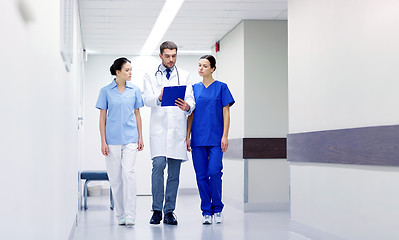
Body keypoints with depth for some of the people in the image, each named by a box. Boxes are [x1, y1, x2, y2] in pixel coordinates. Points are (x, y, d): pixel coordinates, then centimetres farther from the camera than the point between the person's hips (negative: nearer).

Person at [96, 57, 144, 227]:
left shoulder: (135, 90, 7)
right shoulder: (106, 91, 3)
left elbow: (137, 114, 13)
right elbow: (102, 117, 4)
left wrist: (140, 137, 8)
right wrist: (103, 141, -2)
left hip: (130, 138, 0)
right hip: (112, 139, 0)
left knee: (128, 173, -13)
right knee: (115, 177, 4)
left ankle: (130, 216, -13)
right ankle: (120, 215, 15)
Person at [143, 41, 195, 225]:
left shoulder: (184, 76, 13)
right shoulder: (150, 76, 10)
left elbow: (191, 99, 3)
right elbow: (147, 99, -4)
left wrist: (187, 106, -21)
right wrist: (158, 98, -26)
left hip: (177, 128, 2)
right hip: (159, 127, -2)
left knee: (174, 171, 3)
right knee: (158, 165, -15)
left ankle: (169, 211, 10)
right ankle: (157, 210, -6)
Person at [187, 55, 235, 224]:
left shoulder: (221, 87, 3)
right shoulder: (194, 88, 11)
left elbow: (226, 113, 1)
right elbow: (191, 114, 12)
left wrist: (225, 136, -7)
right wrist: (188, 137, 6)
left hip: (215, 138, -3)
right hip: (198, 139, 3)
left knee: (214, 172, -11)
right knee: (201, 175, 2)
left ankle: (217, 209, 7)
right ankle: (206, 212, 11)